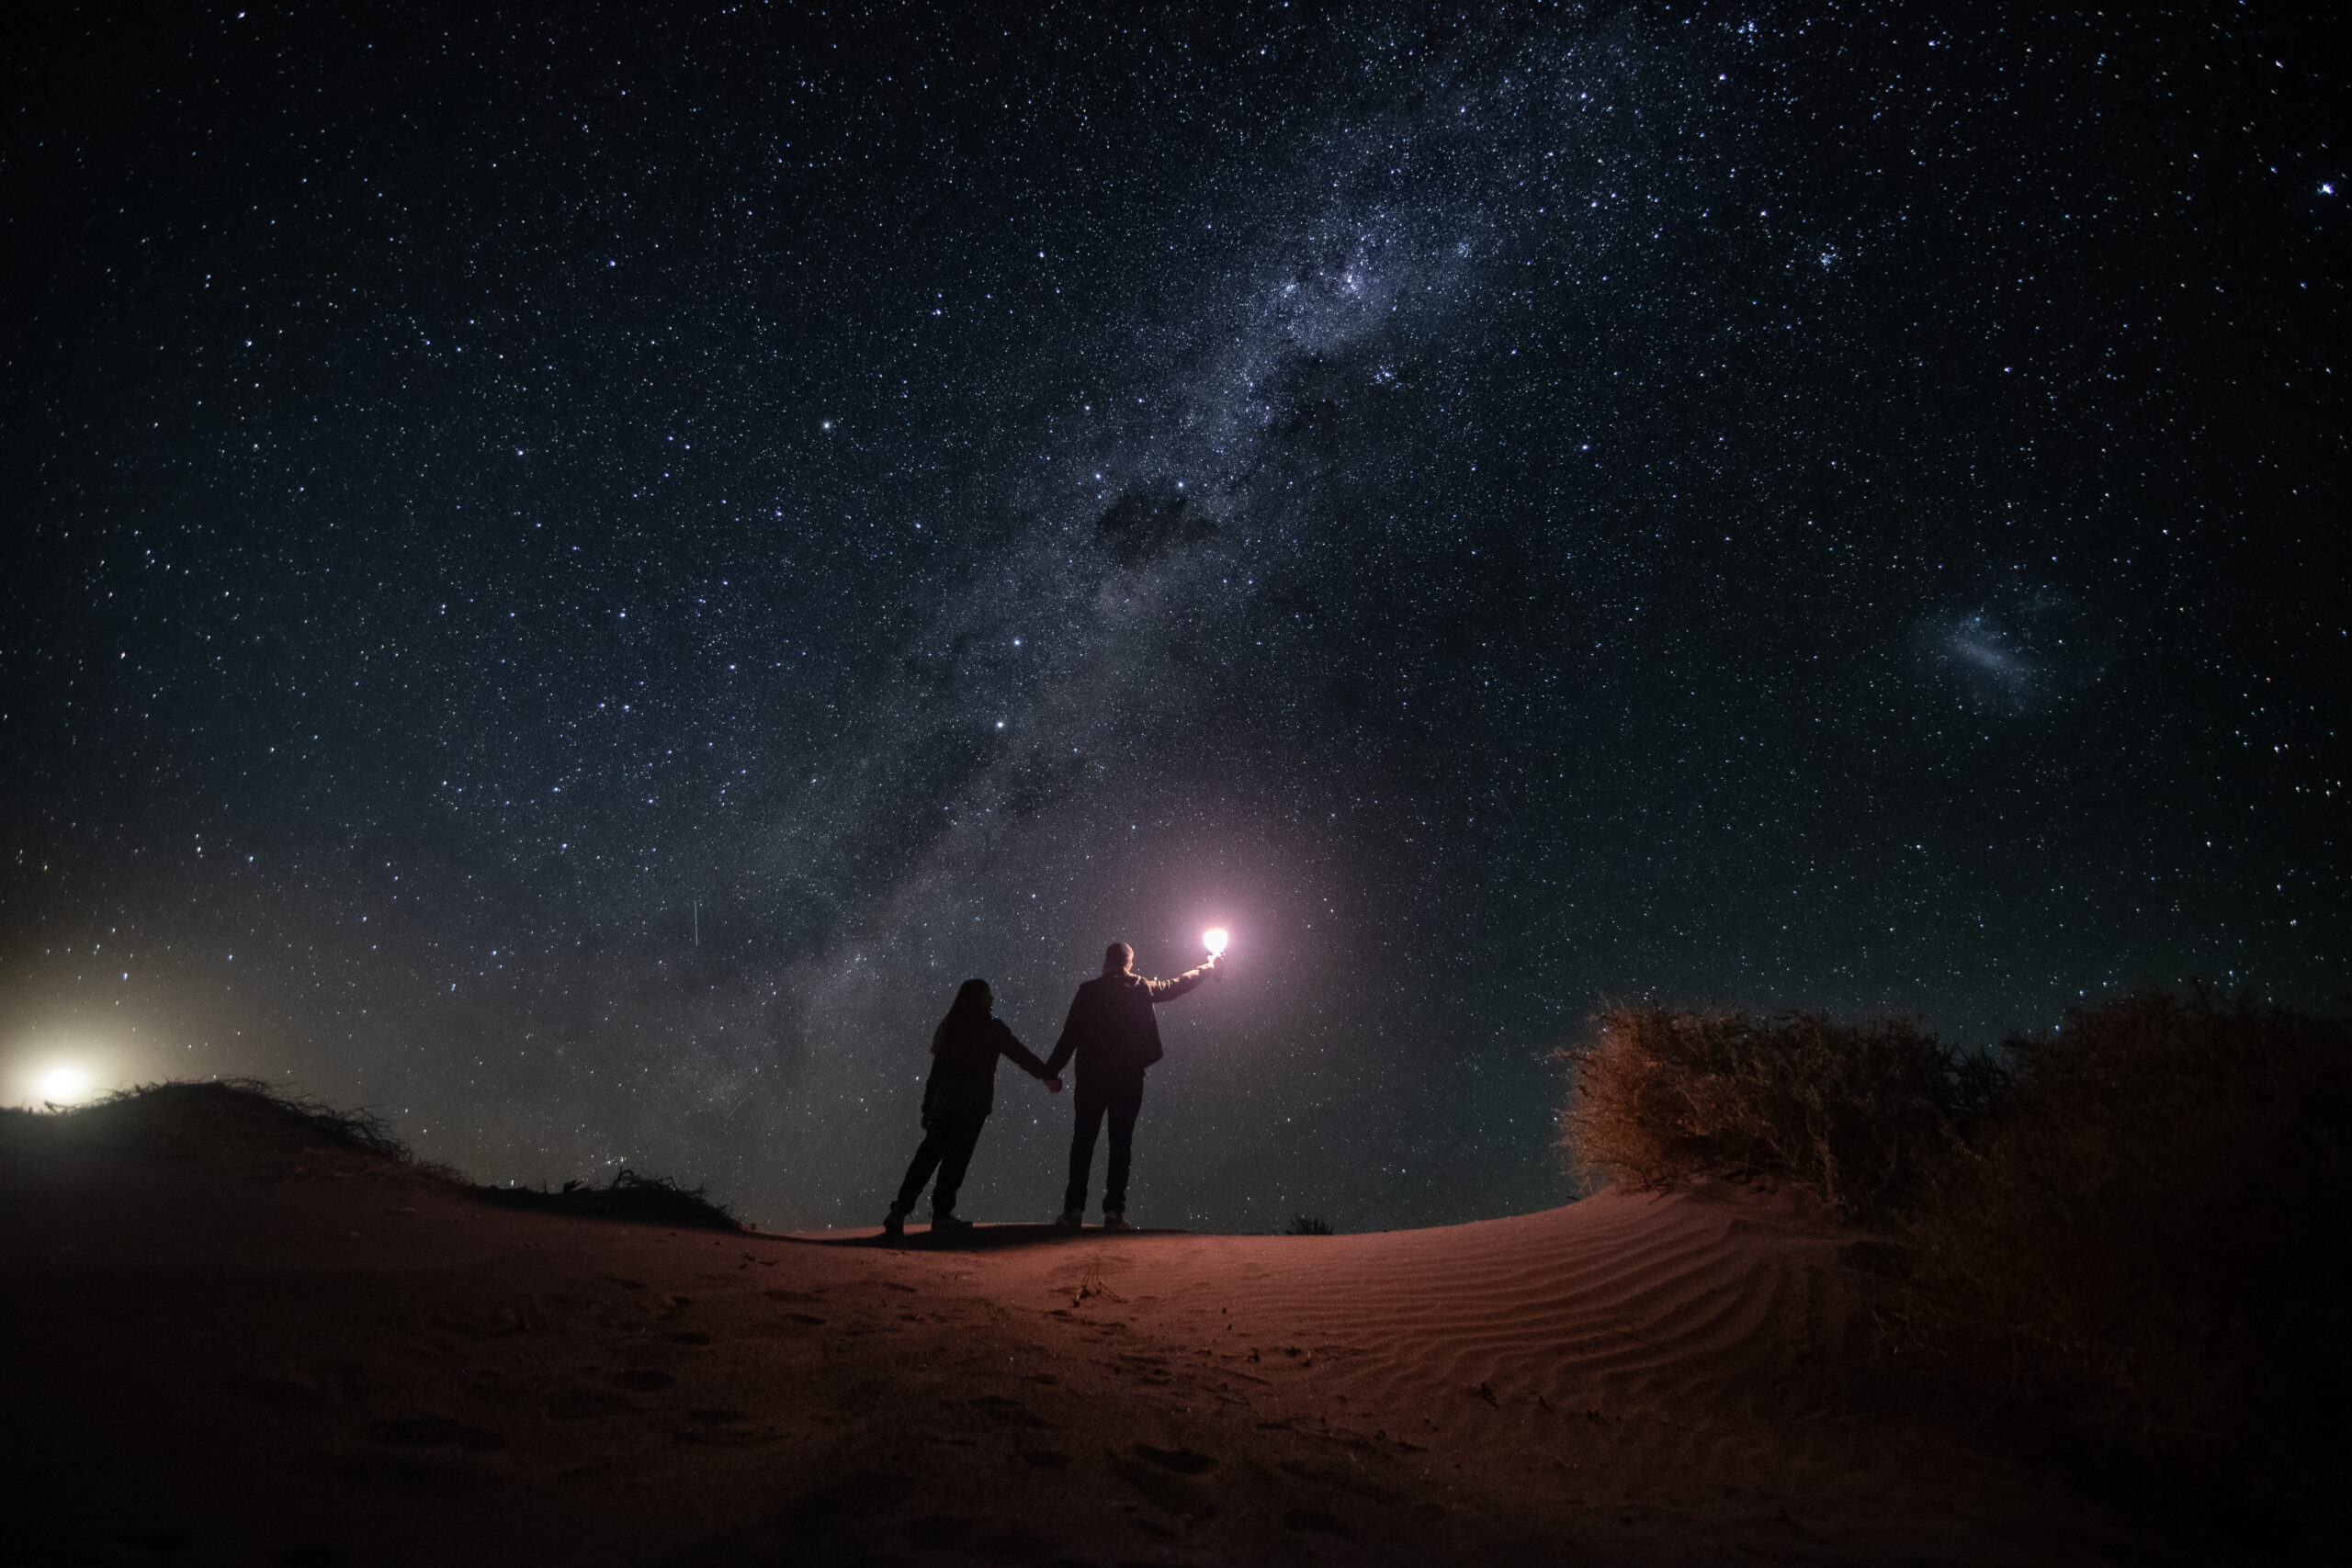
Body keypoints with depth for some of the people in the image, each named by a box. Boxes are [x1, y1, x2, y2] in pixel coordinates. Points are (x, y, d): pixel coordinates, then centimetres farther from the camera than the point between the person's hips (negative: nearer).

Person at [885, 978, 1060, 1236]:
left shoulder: (948, 1027, 14)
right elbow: (1020, 1054, 2)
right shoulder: (991, 1027, -2)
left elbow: (936, 1069, 14)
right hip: (973, 1103, -5)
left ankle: (900, 1211, -2)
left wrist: (928, 1107, 15)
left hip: (944, 1102, 5)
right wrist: (1048, 1076, 12)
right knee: (956, 1157, -1)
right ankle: (941, 1213, 0)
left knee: (928, 1156, 5)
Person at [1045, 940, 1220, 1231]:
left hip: (1092, 1075, 0)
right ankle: (1114, 1211, 1)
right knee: (1121, 1142, 4)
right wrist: (1208, 967, 35)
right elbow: (1177, 985, 19)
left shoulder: (1088, 991, -2)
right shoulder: (1142, 988, 3)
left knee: (1083, 1141, 5)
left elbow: (1070, 1035, -3)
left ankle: (1073, 1209, 2)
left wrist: (1052, 1070, 5)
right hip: (1129, 1077, 1)